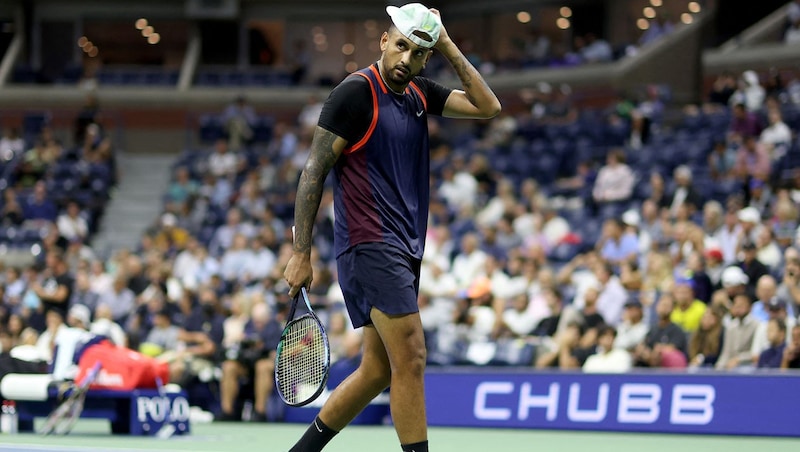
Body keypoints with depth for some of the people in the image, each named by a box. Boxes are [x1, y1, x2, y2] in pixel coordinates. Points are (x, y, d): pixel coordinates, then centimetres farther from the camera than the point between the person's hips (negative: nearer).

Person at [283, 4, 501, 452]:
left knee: (379, 369, 10)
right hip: (371, 245, -9)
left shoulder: (419, 92, 12)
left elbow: (487, 107, 11)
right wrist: (301, 253, -14)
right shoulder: (356, 92, -10)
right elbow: (314, 172, -11)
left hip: (404, 250, 9)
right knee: (411, 358, -13)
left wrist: (451, 49, 4)